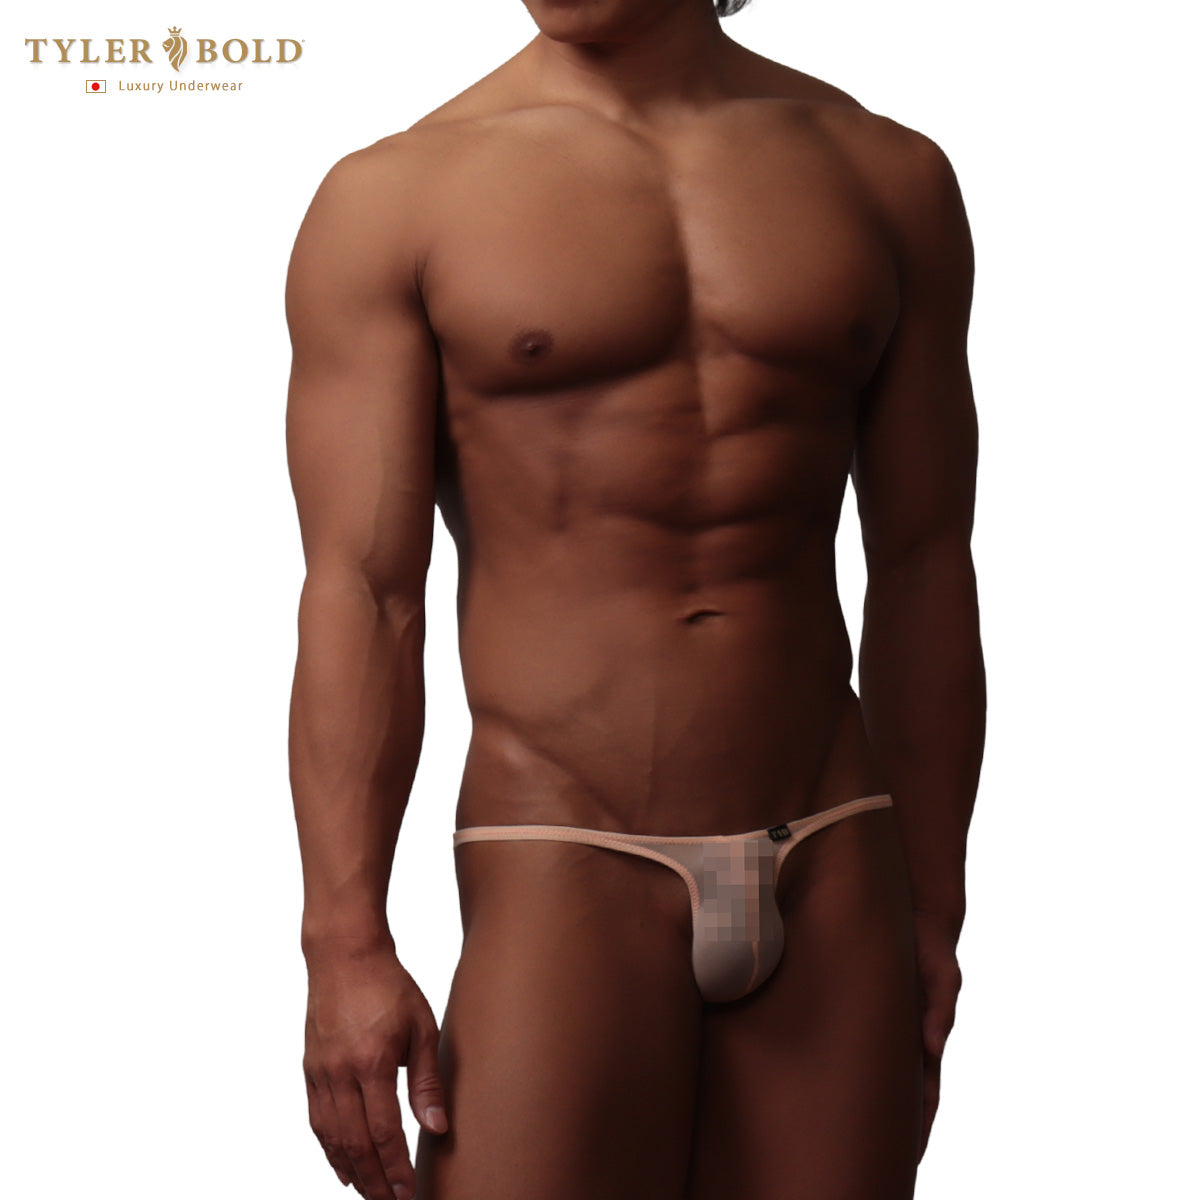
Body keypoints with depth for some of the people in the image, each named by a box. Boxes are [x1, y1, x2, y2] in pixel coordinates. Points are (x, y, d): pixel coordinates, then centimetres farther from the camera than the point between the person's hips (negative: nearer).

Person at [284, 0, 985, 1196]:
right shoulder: (394, 198, 0)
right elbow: (360, 594, -5)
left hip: (834, 873, 3)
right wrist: (346, 944, -12)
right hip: (561, 877, -3)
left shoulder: (888, 177, 8)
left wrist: (931, 914, 11)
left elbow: (923, 568, 11)